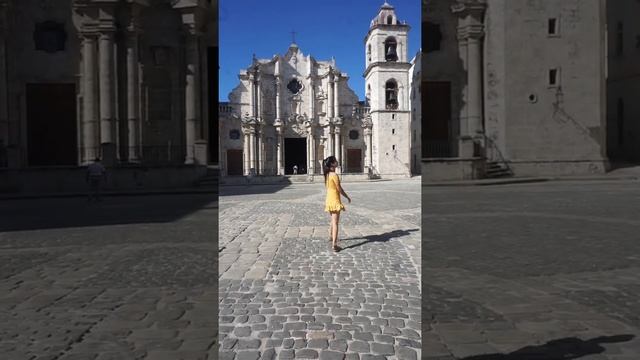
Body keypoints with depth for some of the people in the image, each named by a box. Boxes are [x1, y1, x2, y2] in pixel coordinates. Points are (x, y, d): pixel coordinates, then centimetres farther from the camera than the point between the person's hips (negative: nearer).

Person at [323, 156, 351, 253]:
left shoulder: (327, 174, 8)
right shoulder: (334, 175, -17)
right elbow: (339, 189, -15)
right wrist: (348, 197, -2)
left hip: (329, 200, 9)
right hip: (335, 200, -9)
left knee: (333, 220, 27)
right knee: (335, 223, -9)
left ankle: (331, 237, 44)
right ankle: (334, 245, -12)